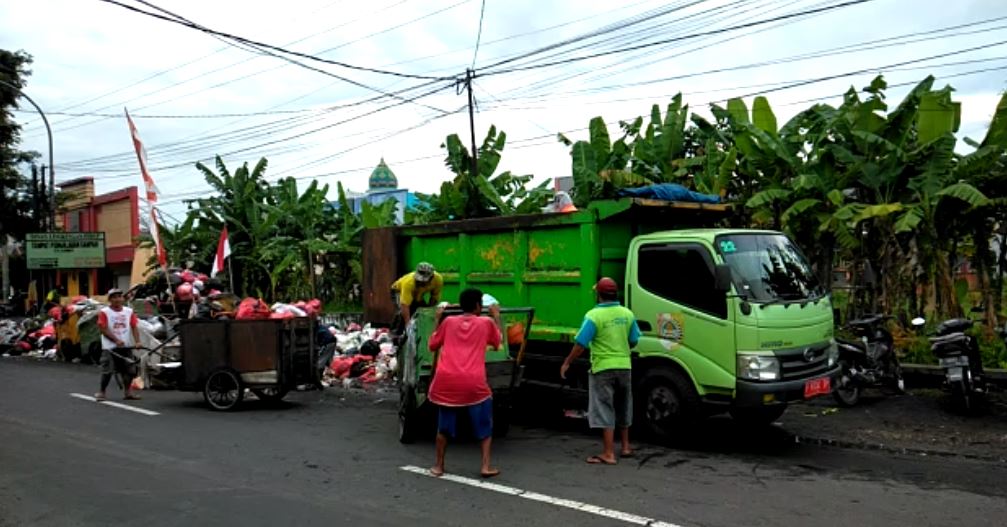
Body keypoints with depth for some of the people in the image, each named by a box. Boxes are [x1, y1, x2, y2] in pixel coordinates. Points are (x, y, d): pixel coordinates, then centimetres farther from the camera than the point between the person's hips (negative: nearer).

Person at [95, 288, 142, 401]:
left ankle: (127, 392, 15)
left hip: (126, 346, 4)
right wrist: (116, 340, -17)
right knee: (107, 371, -6)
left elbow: (134, 327, 2)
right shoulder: (104, 312, -3)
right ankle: (101, 392, 9)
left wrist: (137, 341, -11)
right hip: (110, 347, -4)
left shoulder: (129, 311, 6)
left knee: (128, 370, 5)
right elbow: (103, 329, -8)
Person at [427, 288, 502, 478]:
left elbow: (432, 345, 23)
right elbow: (498, 342, 26)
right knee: (484, 426, 16)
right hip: (474, 383, -2)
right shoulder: (486, 322, 8)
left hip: (446, 381, 2)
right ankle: (486, 466, 9)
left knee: (444, 426, 19)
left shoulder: (448, 322, 12)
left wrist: (438, 319, 29)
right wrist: (496, 317, 33)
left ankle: (438, 466, 23)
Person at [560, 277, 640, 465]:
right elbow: (633, 341, 10)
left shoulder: (593, 316, -14)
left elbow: (581, 344, -15)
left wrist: (566, 363, -5)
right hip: (624, 366, 6)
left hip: (602, 368, -6)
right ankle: (626, 447, 32)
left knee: (604, 411, -1)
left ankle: (609, 454, -2)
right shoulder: (627, 314, 3)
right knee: (623, 409, 20)